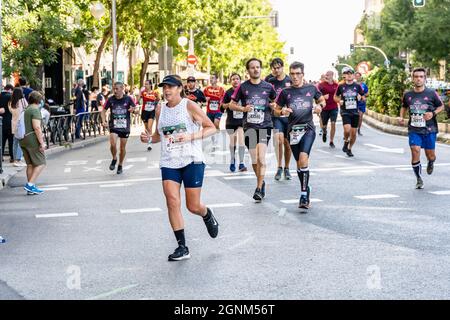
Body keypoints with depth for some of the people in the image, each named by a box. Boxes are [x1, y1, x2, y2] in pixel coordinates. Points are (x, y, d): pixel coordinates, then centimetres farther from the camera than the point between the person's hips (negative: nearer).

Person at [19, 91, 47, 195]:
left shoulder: (26, 110, 17)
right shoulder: (35, 110, -10)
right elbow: (36, 127, -19)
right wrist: (42, 143, -17)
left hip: (23, 140, 9)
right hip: (32, 139, -9)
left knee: (30, 164, 13)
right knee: (41, 163, -2)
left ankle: (30, 188, 14)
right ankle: (30, 184, -10)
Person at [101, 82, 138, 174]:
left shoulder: (128, 99, -6)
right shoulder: (111, 99, -3)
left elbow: (136, 110, -1)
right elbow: (104, 110, 7)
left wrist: (134, 110, -25)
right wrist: (104, 121, -7)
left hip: (125, 127, 0)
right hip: (114, 126, 0)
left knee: (123, 148, 8)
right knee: (113, 144, -20)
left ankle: (120, 165, 29)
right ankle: (114, 159, 9)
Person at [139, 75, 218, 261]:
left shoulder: (190, 106, -6)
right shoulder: (160, 109, 9)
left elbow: (211, 128, -5)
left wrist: (190, 137, -19)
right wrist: (149, 138, -1)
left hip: (192, 161, -4)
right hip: (169, 162, 4)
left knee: (193, 206, 0)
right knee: (172, 201, -11)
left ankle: (208, 215, 39)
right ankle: (182, 247, -4)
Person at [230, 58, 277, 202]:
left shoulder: (268, 86, 6)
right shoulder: (243, 87, 3)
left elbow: (275, 101, 22)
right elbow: (232, 104, 10)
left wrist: (274, 105, -1)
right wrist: (243, 108, -8)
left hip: (265, 125, -1)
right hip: (249, 126, 1)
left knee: (261, 158, -14)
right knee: (254, 160, 4)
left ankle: (259, 188, -7)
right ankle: (261, 183, 28)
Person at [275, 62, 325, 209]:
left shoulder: (311, 89, 5)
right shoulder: (285, 92, 5)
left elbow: (322, 100, 21)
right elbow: (277, 110, 12)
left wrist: (320, 106, -2)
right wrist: (283, 111, -10)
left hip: (308, 128, -2)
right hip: (293, 129, 2)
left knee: (303, 158, -21)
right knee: (299, 162, 8)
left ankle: (304, 194, -17)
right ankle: (306, 191, 26)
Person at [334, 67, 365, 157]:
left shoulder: (357, 86, 3)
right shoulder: (341, 86, 1)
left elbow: (363, 98, 11)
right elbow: (335, 97, 14)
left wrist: (360, 97, -11)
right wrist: (339, 101, -7)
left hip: (355, 112, 2)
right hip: (345, 112, -2)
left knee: (353, 133, 5)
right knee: (347, 130, -22)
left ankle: (349, 149, 25)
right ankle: (346, 142, 7)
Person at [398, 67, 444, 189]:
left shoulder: (431, 93, -6)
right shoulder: (407, 95, 1)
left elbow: (441, 106, 6)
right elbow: (404, 107, 21)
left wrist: (433, 113, -12)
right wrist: (401, 117, 3)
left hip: (429, 129, -1)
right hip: (414, 130, 1)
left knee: (430, 155, 6)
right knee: (415, 151, -15)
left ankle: (431, 163, 47)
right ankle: (419, 179, 3)